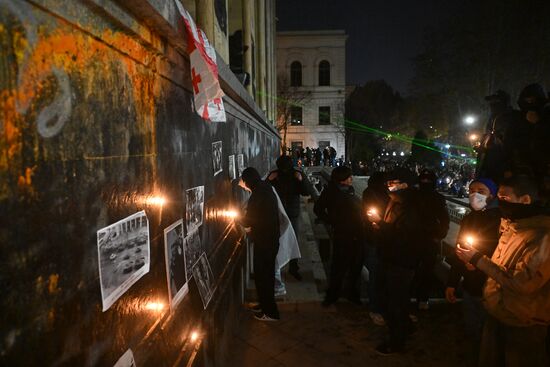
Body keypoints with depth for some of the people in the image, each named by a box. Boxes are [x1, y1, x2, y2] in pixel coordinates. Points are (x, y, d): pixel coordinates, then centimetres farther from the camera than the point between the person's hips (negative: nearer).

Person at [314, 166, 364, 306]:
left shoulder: (350, 190, 12)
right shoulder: (331, 192, -5)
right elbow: (318, 209, -1)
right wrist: (333, 222, -6)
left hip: (357, 235, 6)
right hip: (342, 235, -6)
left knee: (356, 266, 13)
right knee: (339, 266, 1)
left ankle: (353, 293, 31)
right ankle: (332, 294, 19)